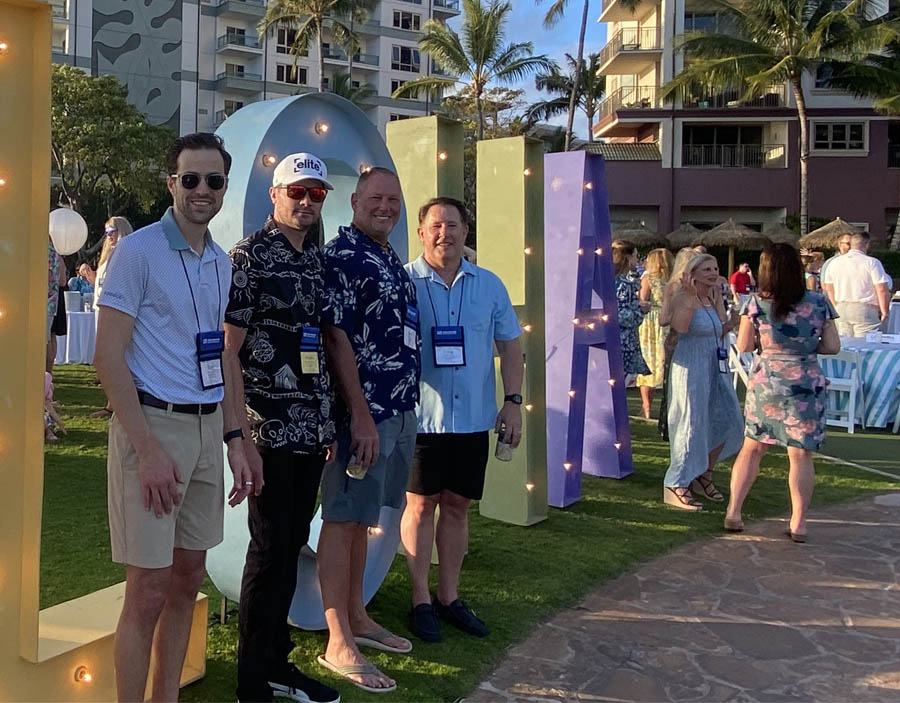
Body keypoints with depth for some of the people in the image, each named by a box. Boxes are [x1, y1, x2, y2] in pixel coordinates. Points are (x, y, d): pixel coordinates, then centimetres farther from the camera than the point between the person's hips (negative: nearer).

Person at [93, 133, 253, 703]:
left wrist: (235, 442, 11)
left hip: (206, 428, 7)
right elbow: (108, 358, -13)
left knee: (188, 580, 15)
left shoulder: (222, 263, 12)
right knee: (148, 592, -2)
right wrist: (148, 448, -19)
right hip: (153, 424, -7)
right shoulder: (138, 251, -9)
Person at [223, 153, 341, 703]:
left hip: (313, 428, 7)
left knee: (293, 544, 14)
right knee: (271, 547, -1)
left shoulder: (320, 260, 13)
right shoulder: (250, 255, -7)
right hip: (270, 428, -7)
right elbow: (228, 349, -11)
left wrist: (330, 423, 14)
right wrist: (242, 433, -16)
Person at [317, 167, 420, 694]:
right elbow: (335, 337, -17)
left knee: (362, 517, 17)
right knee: (343, 520, -1)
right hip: (364, 411, -9)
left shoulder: (393, 260, 17)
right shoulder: (341, 256, -11)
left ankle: (357, 617, 29)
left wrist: (405, 406, 18)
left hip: (400, 409, 9)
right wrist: (361, 413, -21)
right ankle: (339, 644, 7)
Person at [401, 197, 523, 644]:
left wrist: (513, 401, 3)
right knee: (420, 505, 5)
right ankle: (421, 600, 18)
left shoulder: (489, 285, 7)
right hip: (421, 417, -3)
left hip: (473, 418, 4)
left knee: (457, 506, 12)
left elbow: (509, 346, 12)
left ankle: (448, 596, 26)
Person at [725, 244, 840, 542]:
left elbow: (743, 346, -2)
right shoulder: (818, 302, -4)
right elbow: (833, 347, -1)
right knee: (801, 455, 6)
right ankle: (798, 524, 11)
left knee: (751, 449, 13)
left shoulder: (756, 304, -6)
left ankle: (733, 513, 15)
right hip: (806, 385, 0)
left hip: (765, 383, 0)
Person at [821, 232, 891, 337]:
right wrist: (884, 311, -2)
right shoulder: (872, 262, -8)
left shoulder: (835, 263, 8)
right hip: (864, 309, -5)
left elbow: (829, 289, 16)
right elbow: (882, 290, -12)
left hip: (841, 309, 5)